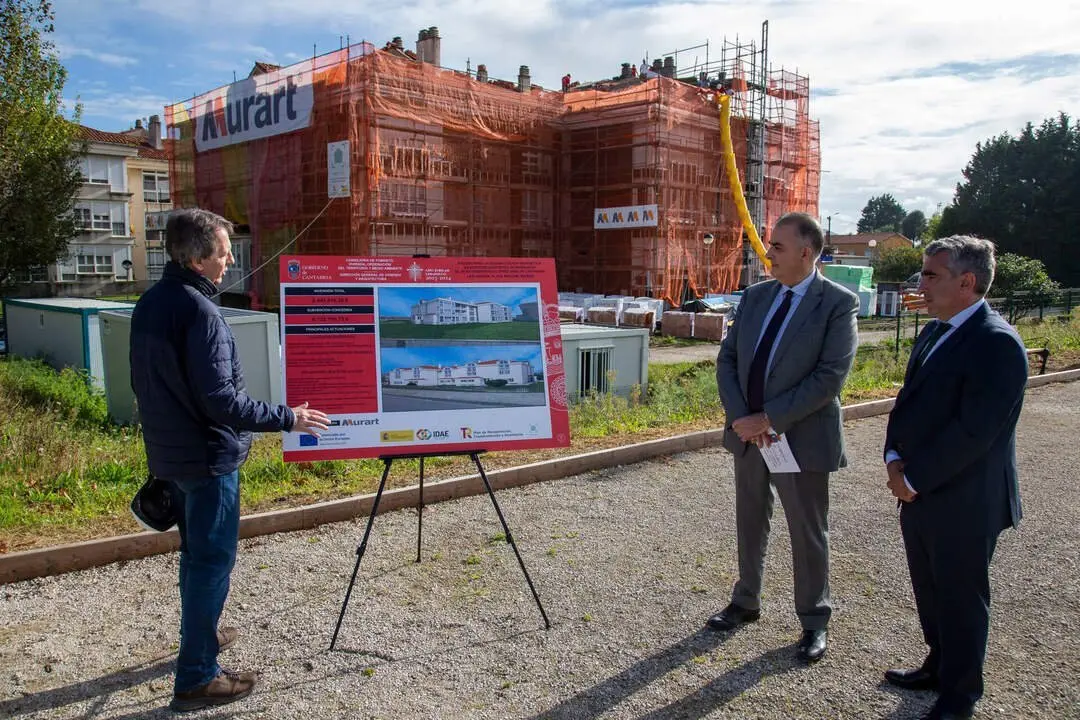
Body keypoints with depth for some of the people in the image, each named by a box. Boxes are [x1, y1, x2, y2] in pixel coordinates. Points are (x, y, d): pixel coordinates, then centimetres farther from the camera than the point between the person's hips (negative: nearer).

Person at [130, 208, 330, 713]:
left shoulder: (148, 304, 6)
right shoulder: (199, 311, -22)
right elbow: (219, 398, -25)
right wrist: (286, 419, -17)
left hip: (169, 453, 9)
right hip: (207, 457, -9)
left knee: (196, 551, 23)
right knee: (213, 560, 0)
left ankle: (200, 633, 40)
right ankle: (196, 678, 8)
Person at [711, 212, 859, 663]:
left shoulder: (839, 303, -11)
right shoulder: (755, 296, 5)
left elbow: (830, 376, -19)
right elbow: (727, 359, 4)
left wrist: (769, 419, -19)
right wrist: (741, 418, -10)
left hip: (801, 437, -5)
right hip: (748, 434, 5)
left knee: (808, 534, 9)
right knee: (750, 524, 19)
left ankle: (814, 621, 27)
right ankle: (745, 602, 37)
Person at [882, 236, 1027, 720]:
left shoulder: (997, 343, -20)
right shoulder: (934, 332, 9)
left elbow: (973, 431, -24)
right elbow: (908, 402, 13)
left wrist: (914, 478, -17)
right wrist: (894, 459, -2)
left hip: (962, 502, -8)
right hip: (918, 493, 8)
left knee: (961, 598, 9)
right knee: (930, 590, 21)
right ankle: (939, 667, 41)